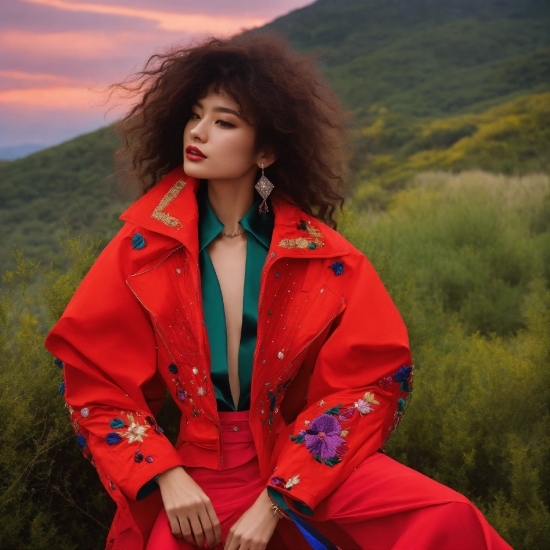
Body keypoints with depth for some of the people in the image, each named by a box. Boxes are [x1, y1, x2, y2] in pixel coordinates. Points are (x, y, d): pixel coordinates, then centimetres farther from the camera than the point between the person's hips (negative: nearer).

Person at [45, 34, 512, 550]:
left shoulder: (321, 256, -5)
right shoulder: (145, 246, -3)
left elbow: (372, 381, -6)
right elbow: (92, 376, 0)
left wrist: (275, 501, -13)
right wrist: (166, 476, -12)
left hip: (304, 457, -1)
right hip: (191, 471, 1)